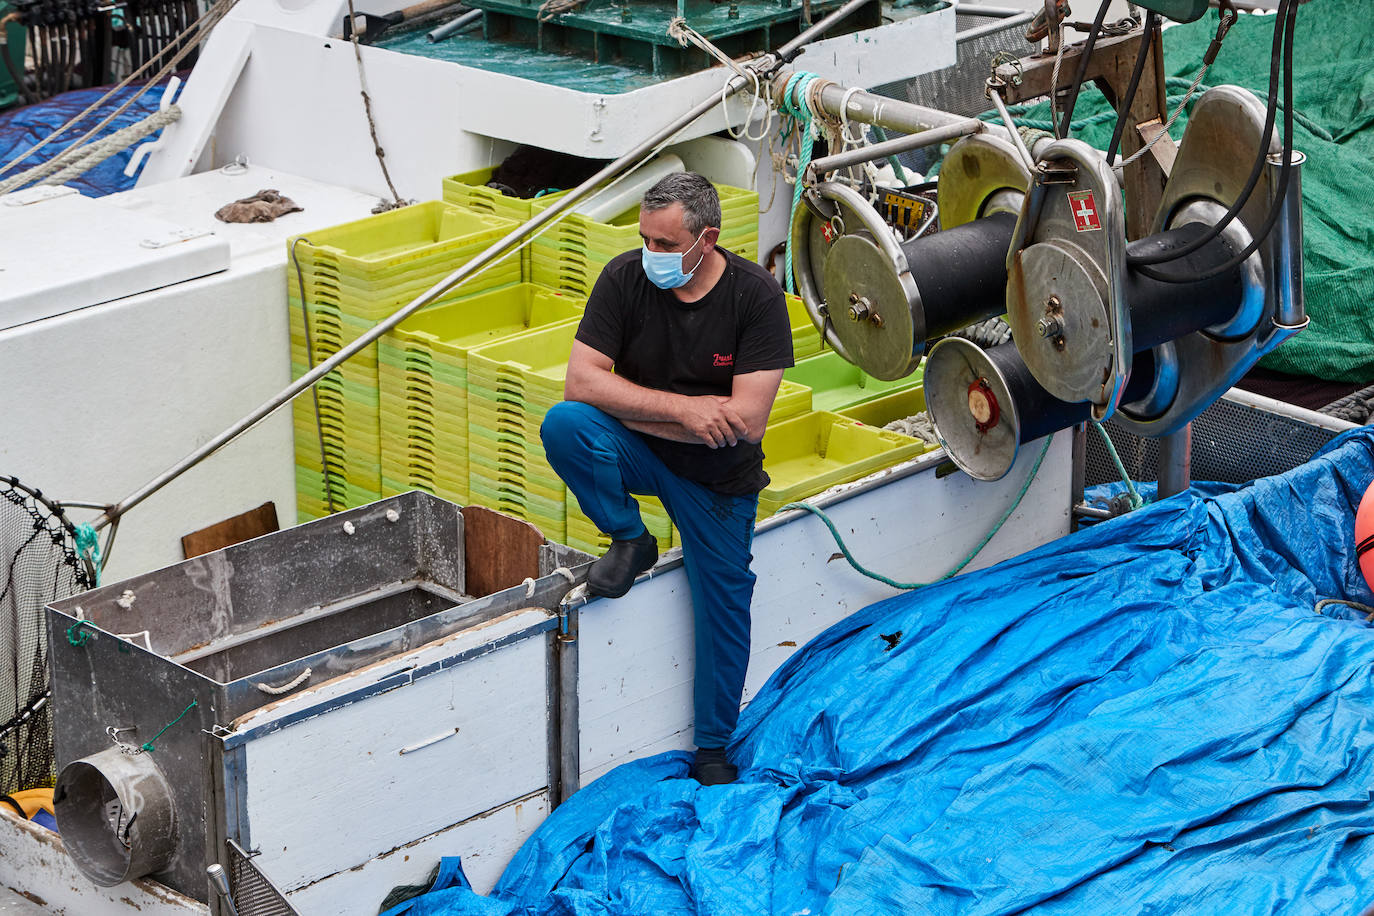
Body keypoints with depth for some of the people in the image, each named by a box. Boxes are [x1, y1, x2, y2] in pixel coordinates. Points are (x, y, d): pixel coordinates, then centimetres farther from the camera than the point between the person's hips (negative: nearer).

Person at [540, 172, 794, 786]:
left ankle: (713, 752, 24)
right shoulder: (625, 278, -14)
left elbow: (746, 421, -24)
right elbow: (582, 382, -19)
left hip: (718, 478, -1)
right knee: (562, 425, -28)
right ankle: (630, 542, -5)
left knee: (724, 606, 2)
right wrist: (684, 408, -27)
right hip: (638, 455, 1)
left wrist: (631, 408, -21)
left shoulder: (756, 296, -20)